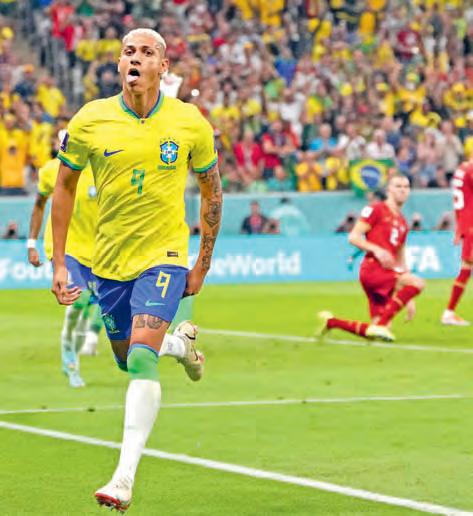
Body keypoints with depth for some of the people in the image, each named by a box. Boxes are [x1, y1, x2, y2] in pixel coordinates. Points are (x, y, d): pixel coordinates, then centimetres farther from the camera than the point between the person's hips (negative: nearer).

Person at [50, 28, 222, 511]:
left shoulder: (190, 123, -8)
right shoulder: (89, 121, -7)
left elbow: (211, 190, 7)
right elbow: (64, 187, 6)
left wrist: (203, 264, 8)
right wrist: (59, 263, 4)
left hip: (164, 256, -3)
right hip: (109, 259, 3)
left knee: (141, 358, -21)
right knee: (129, 359, 17)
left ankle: (124, 478, -23)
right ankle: (181, 343, 53)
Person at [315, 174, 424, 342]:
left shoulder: (403, 223, 22)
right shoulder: (376, 210, 1)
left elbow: (400, 260, 25)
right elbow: (353, 237, -5)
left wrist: (408, 299, 20)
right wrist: (377, 250, -21)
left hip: (387, 272, 8)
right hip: (372, 269, -8)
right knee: (417, 283, -28)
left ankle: (330, 322, 19)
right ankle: (380, 325, -26)